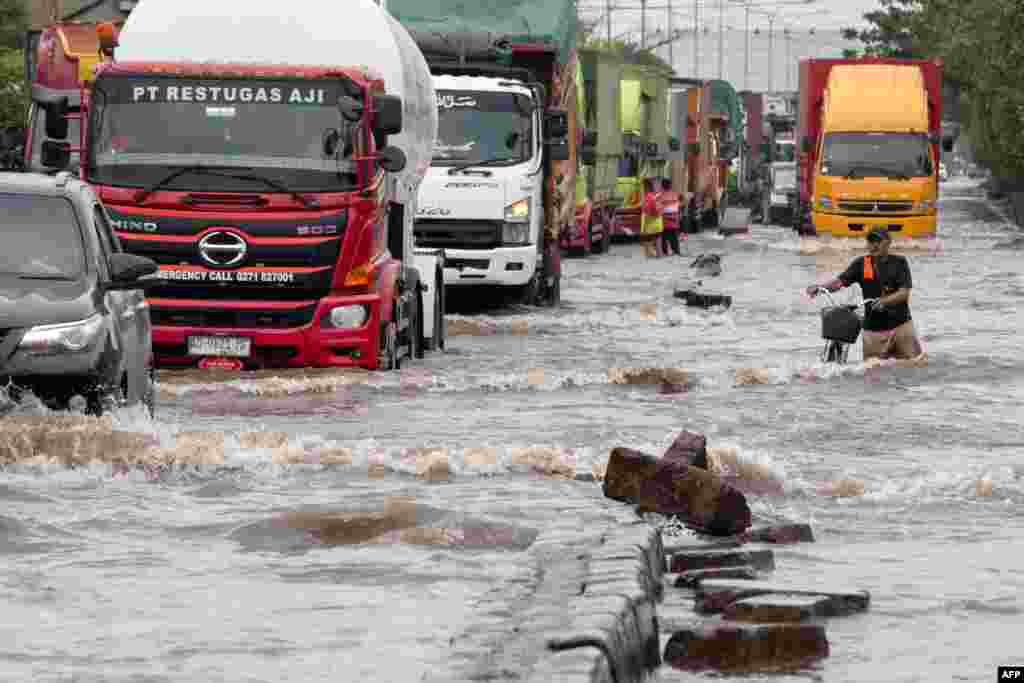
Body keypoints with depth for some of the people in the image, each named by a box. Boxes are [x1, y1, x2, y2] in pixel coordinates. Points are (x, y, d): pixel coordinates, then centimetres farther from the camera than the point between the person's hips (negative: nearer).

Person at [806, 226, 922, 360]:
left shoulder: (899, 262, -1)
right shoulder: (861, 264, 3)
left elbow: (904, 293, -9)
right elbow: (840, 281, -6)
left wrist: (883, 301, -28)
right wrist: (819, 287, -25)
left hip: (900, 324, -1)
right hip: (873, 328, 1)